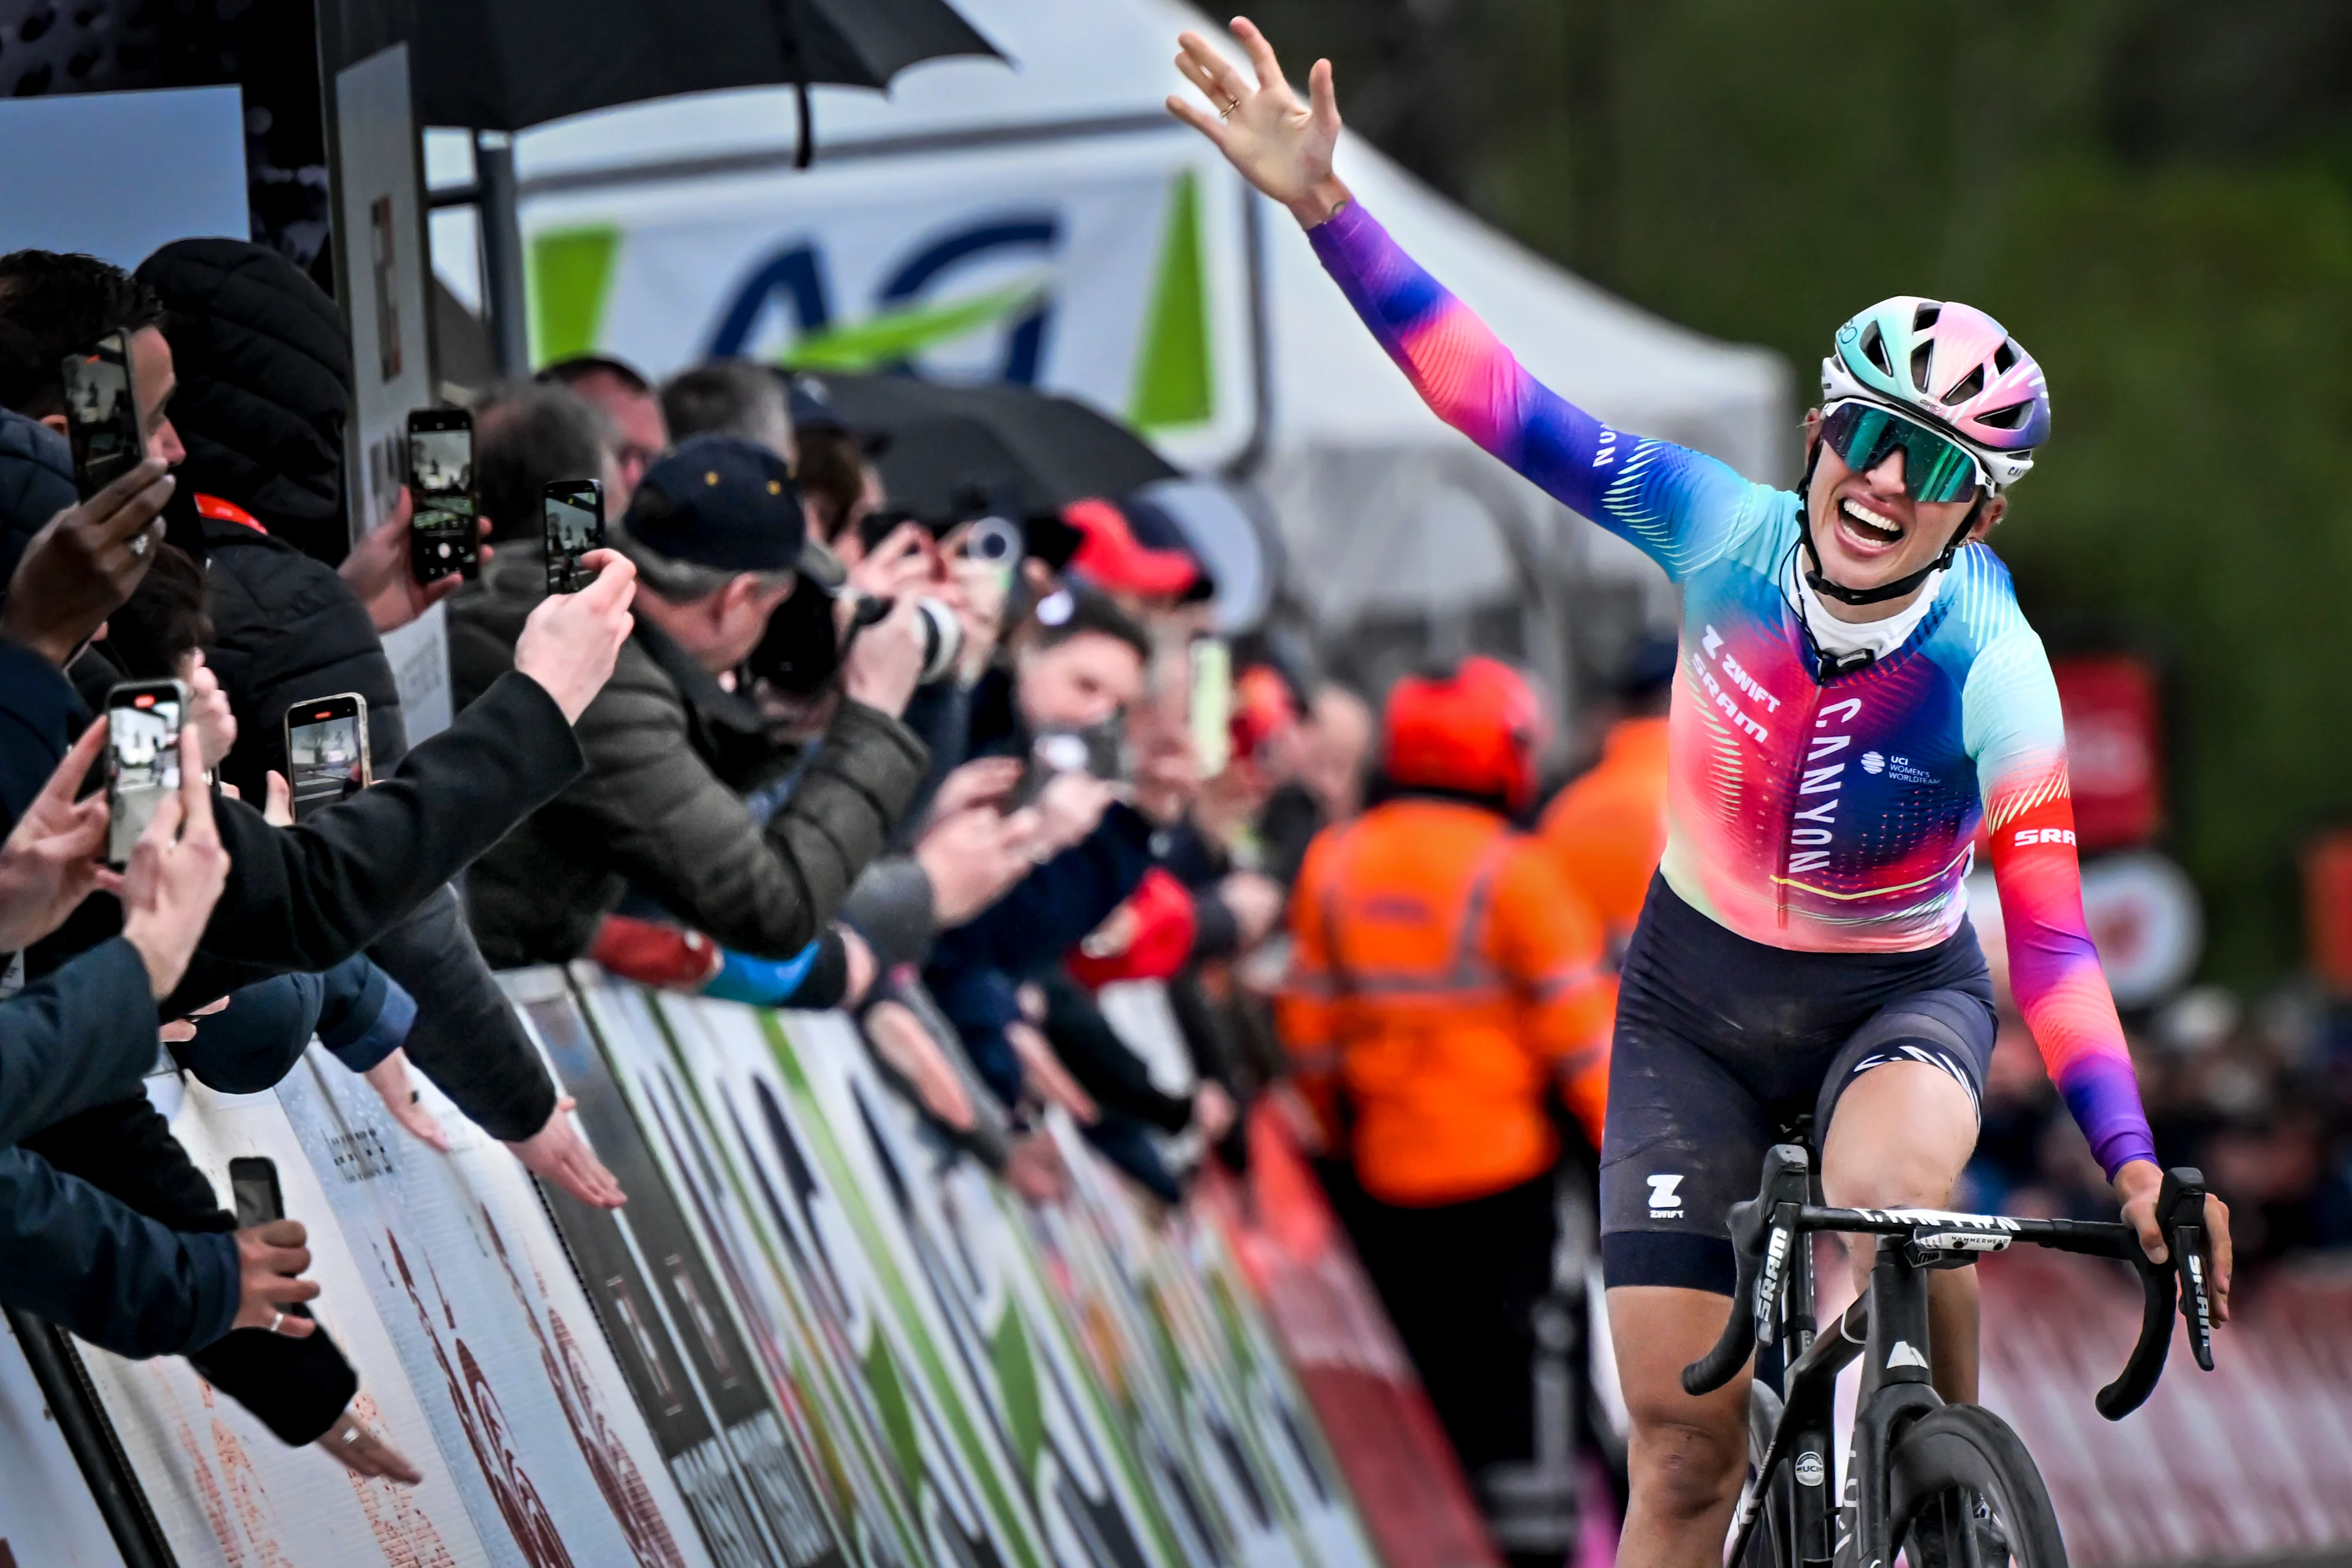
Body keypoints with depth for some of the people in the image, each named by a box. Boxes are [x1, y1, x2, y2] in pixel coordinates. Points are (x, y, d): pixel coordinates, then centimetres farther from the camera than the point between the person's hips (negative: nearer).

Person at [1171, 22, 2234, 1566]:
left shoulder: (1991, 668, -23)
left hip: (1902, 998, -2)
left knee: (1887, 1186, -37)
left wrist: (2134, 1162, -35)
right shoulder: (1732, 537, -19)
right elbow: (1507, 409, -21)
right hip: (1696, 1002, 2)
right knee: (1684, 1440, -4)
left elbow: (2049, 923, -24)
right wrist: (1324, 207, -30)